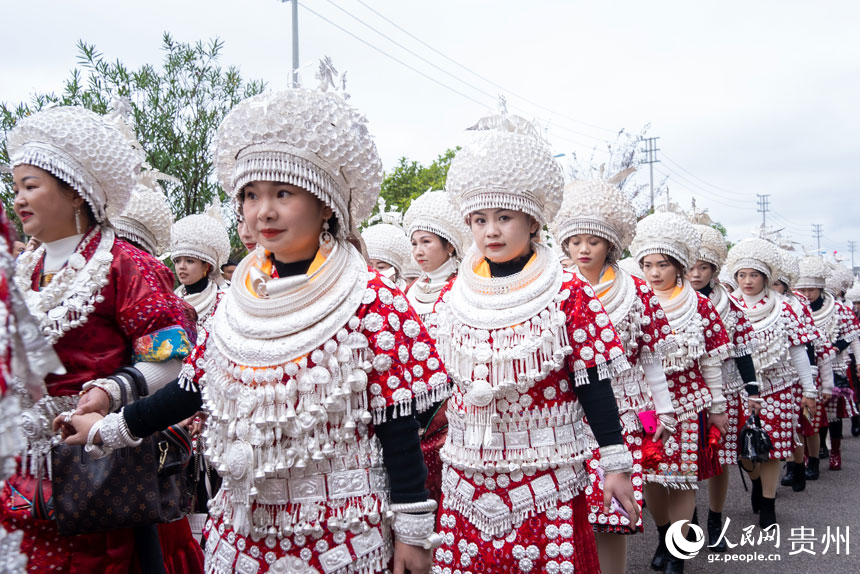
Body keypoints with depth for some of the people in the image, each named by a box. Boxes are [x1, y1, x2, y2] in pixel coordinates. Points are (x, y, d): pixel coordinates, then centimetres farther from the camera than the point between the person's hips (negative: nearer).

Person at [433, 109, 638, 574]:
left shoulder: (568, 294, -6)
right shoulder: (452, 297, 4)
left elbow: (592, 383, -5)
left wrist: (615, 463, -5)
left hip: (546, 472, -3)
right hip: (467, 473, 3)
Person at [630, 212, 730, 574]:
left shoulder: (699, 306, -4)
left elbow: (711, 361, 1)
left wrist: (718, 407, 3)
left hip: (688, 403, -2)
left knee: (683, 478, 3)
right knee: (650, 475, 10)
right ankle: (663, 537, 34)